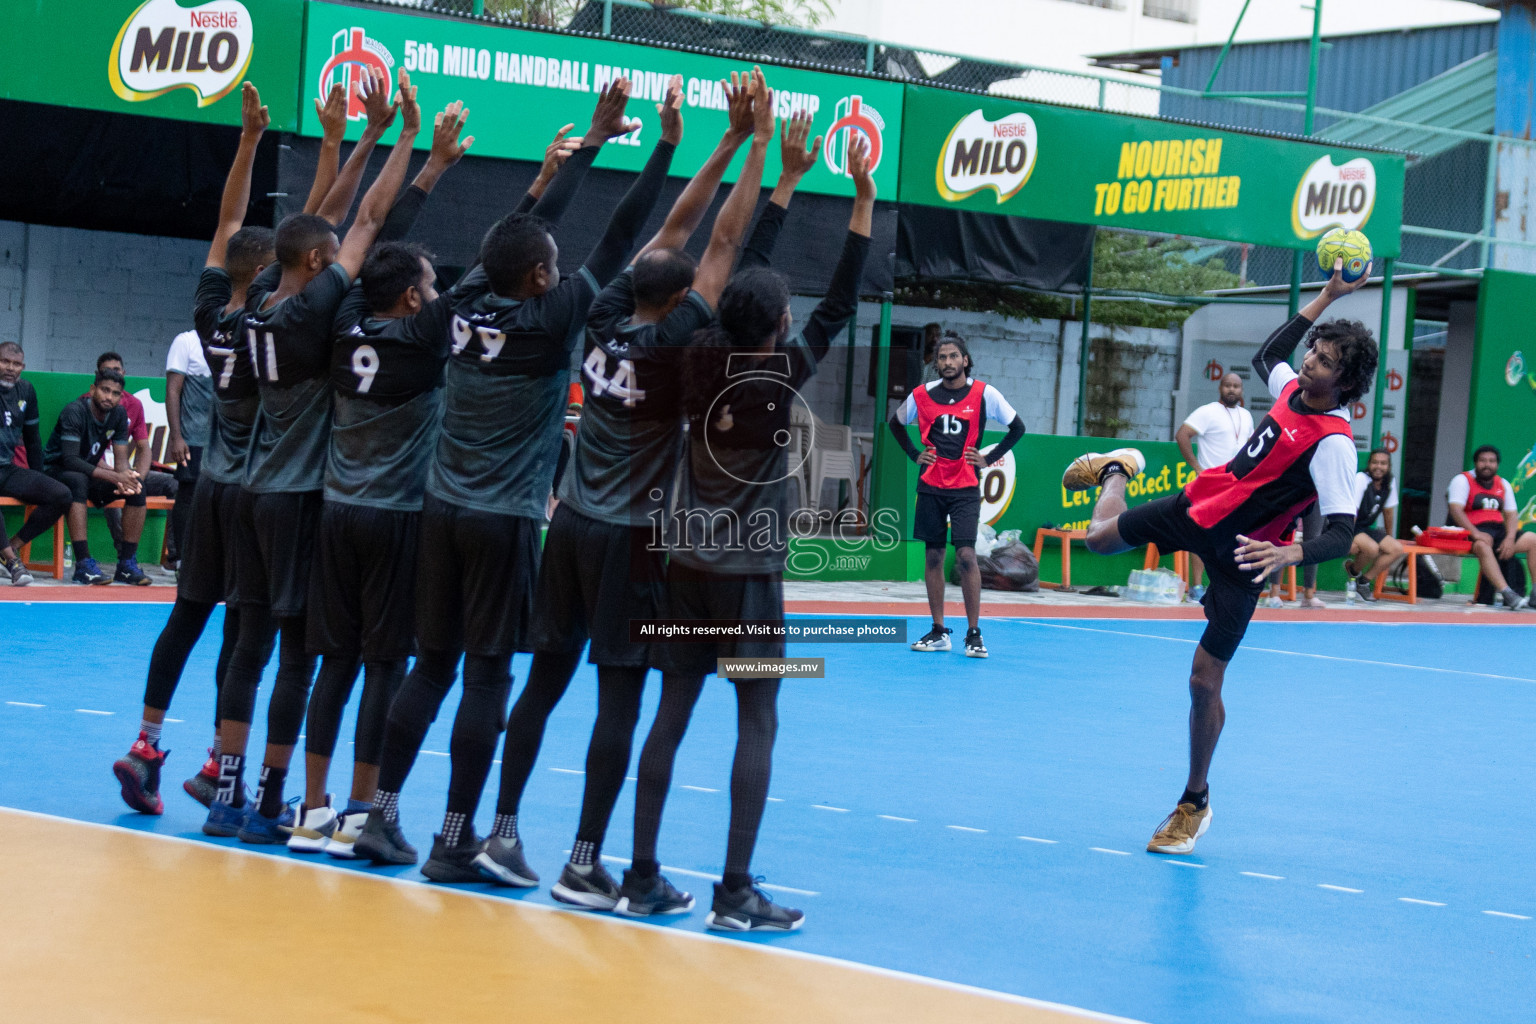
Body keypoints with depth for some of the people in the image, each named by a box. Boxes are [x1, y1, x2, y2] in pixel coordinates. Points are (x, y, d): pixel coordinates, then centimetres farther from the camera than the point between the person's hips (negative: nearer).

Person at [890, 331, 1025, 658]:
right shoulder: (922, 396, 2)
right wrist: (914, 455, 9)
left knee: (966, 555, -13)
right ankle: (938, 632, 12)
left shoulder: (984, 394, -4)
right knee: (933, 556, 5)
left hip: (965, 487, -3)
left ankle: (974, 634, -6)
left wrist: (989, 458, -1)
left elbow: (1017, 427, 4)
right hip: (931, 485, 3)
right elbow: (896, 423, 20)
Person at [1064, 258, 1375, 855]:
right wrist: (1328, 297, 16)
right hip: (1202, 502, 6)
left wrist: (1291, 554, -51)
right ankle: (1117, 470, 58)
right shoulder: (1292, 388, -6)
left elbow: (1341, 534, -32)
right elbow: (1267, 355, 20)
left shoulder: (1333, 444, -26)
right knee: (1101, 538, 20)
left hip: (1240, 552, -6)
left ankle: (1195, 805, 11)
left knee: (1204, 681, -6)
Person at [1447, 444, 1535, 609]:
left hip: (1497, 530, 6)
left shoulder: (1503, 484, 16)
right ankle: (1506, 594, -48)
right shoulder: (1463, 480, -1)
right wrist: (1475, 533, -29)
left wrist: (1510, 538, -11)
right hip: (1469, 532, -6)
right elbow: (1455, 510, -15)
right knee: (1483, 545, -39)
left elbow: (1511, 515, 10)